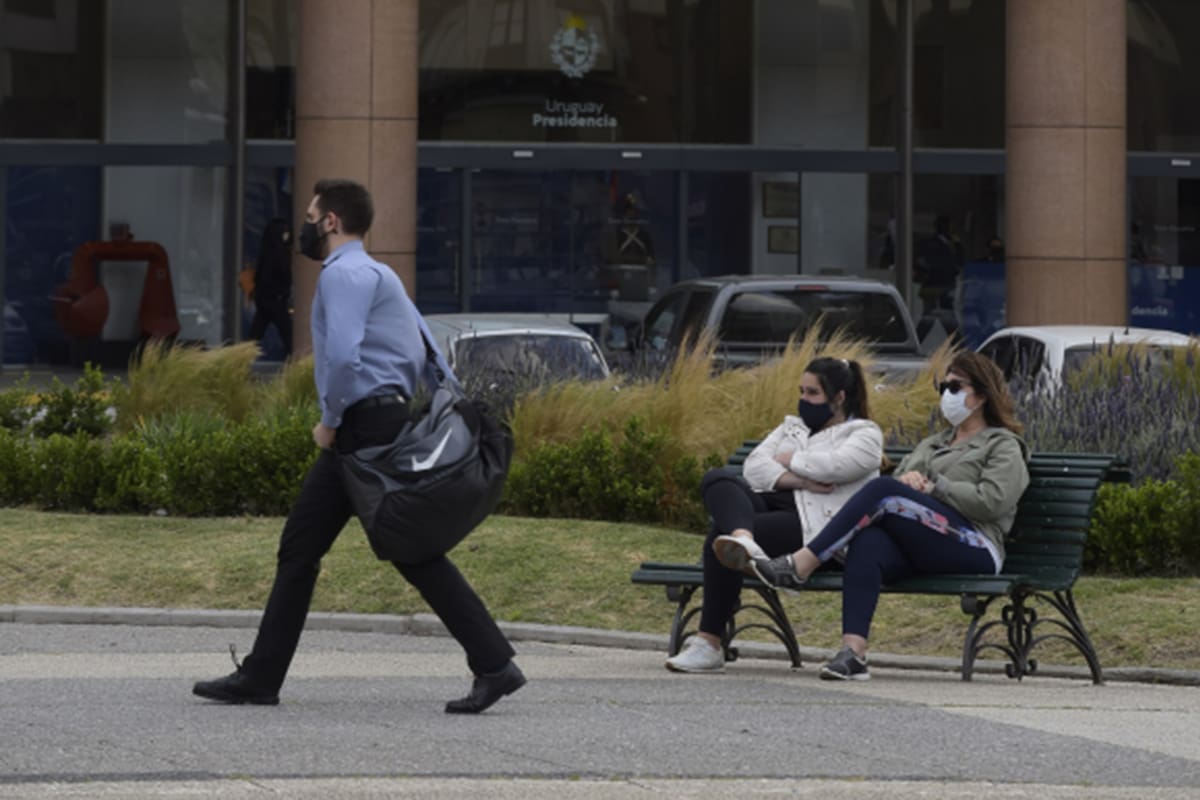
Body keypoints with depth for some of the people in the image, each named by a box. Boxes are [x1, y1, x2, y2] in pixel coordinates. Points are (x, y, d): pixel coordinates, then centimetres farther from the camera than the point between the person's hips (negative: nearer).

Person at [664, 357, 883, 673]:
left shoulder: (865, 434, 11)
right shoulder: (792, 427, 29)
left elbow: (835, 465, -13)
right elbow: (754, 466, 10)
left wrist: (790, 460, 2)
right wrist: (796, 480, -7)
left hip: (815, 526, -7)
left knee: (720, 536, -30)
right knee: (716, 479, -25)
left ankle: (709, 644, -35)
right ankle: (742, 540, -55)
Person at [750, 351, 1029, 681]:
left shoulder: (1003, 446, 13)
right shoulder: (931, 444, 36)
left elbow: (993, 501, -5)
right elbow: (894, 483, 25)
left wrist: (933, 487, -4)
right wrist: (908, 480, 2)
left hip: (975, 551, -6)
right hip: (918, 555, 6)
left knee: (882, 492, -26)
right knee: (868, 543, -32)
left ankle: (799, 566, -31)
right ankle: (853, 651, -48)